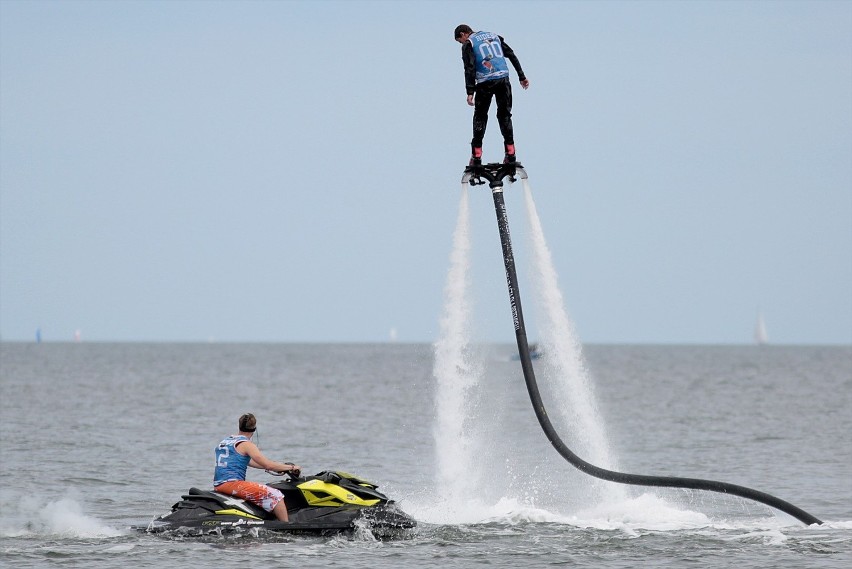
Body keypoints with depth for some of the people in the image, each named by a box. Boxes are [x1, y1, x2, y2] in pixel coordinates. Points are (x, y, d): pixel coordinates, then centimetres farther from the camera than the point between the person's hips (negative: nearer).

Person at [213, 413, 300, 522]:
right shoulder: (246, 444, -8)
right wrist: (291, 467, 1)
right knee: (275, 495, -9)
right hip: (232, 483, -9)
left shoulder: (225, 441, 19)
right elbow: (267, 465, -12)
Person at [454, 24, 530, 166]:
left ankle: (476, 156, 3)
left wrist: (470, 92, -10)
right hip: (503, 79, 4)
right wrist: (522, 76, 17)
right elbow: (512, 55, 16)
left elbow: (470, 69, -8)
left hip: (485, 82, -4)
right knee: (504, 115, 12)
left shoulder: (468, 44, 4)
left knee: (480, 116, 8)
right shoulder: (494, 36, 20)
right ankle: (510, 153, 5)